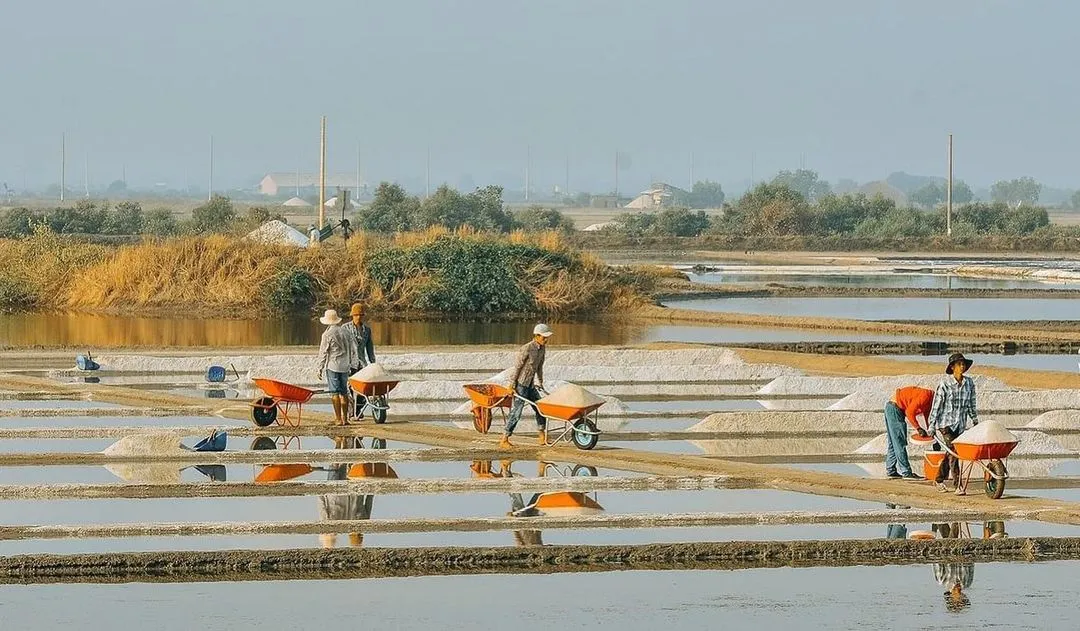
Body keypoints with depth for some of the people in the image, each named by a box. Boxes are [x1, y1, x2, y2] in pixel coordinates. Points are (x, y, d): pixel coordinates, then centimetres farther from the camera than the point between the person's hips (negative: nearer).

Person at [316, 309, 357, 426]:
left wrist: (320, 369, 1)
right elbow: (351, 351, 14)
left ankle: (338, 419, -7)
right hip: (345, 366, 5)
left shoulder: (327, 335, -8)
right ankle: (344, 418, 11)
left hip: (332, 366, -5)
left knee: (335, 393, -4)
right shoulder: (345, 332, 8)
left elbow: (323, 353, -6)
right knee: (344, 392, 11)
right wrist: (350, 364, 23)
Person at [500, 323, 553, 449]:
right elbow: (517, 367, -17)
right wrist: (512, 385, -15)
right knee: (516, 412, -9)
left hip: (531, 385, 8)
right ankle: (504, 440, -4)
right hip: (521, 384, -8)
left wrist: (540, 383, 21)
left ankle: (543, 438, 19)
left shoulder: (542, 348, 4)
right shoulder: (526, 349, -20)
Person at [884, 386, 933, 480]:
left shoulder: (929, 399, 10)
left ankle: (890, 471, 15)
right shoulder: (925, 396, -20)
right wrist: (918, 428, -19)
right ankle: (906, 472, -10)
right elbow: (910, 412, -23)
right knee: (900, 443, -9)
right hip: (894, 408, -10)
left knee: (893, 444, 12)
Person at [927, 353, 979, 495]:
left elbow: (971, 404, 15)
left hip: (960, 424, 5)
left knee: (950, 454, 14)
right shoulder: (944, 384, -12)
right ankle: (958, 485, -16)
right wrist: (931, 427, -8)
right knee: (953, 452, -14)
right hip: (945, 423, -5)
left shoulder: (969, 383, 3)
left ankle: (939, 480, 32)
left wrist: (975, 421, 20)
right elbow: (936, 405, -8)